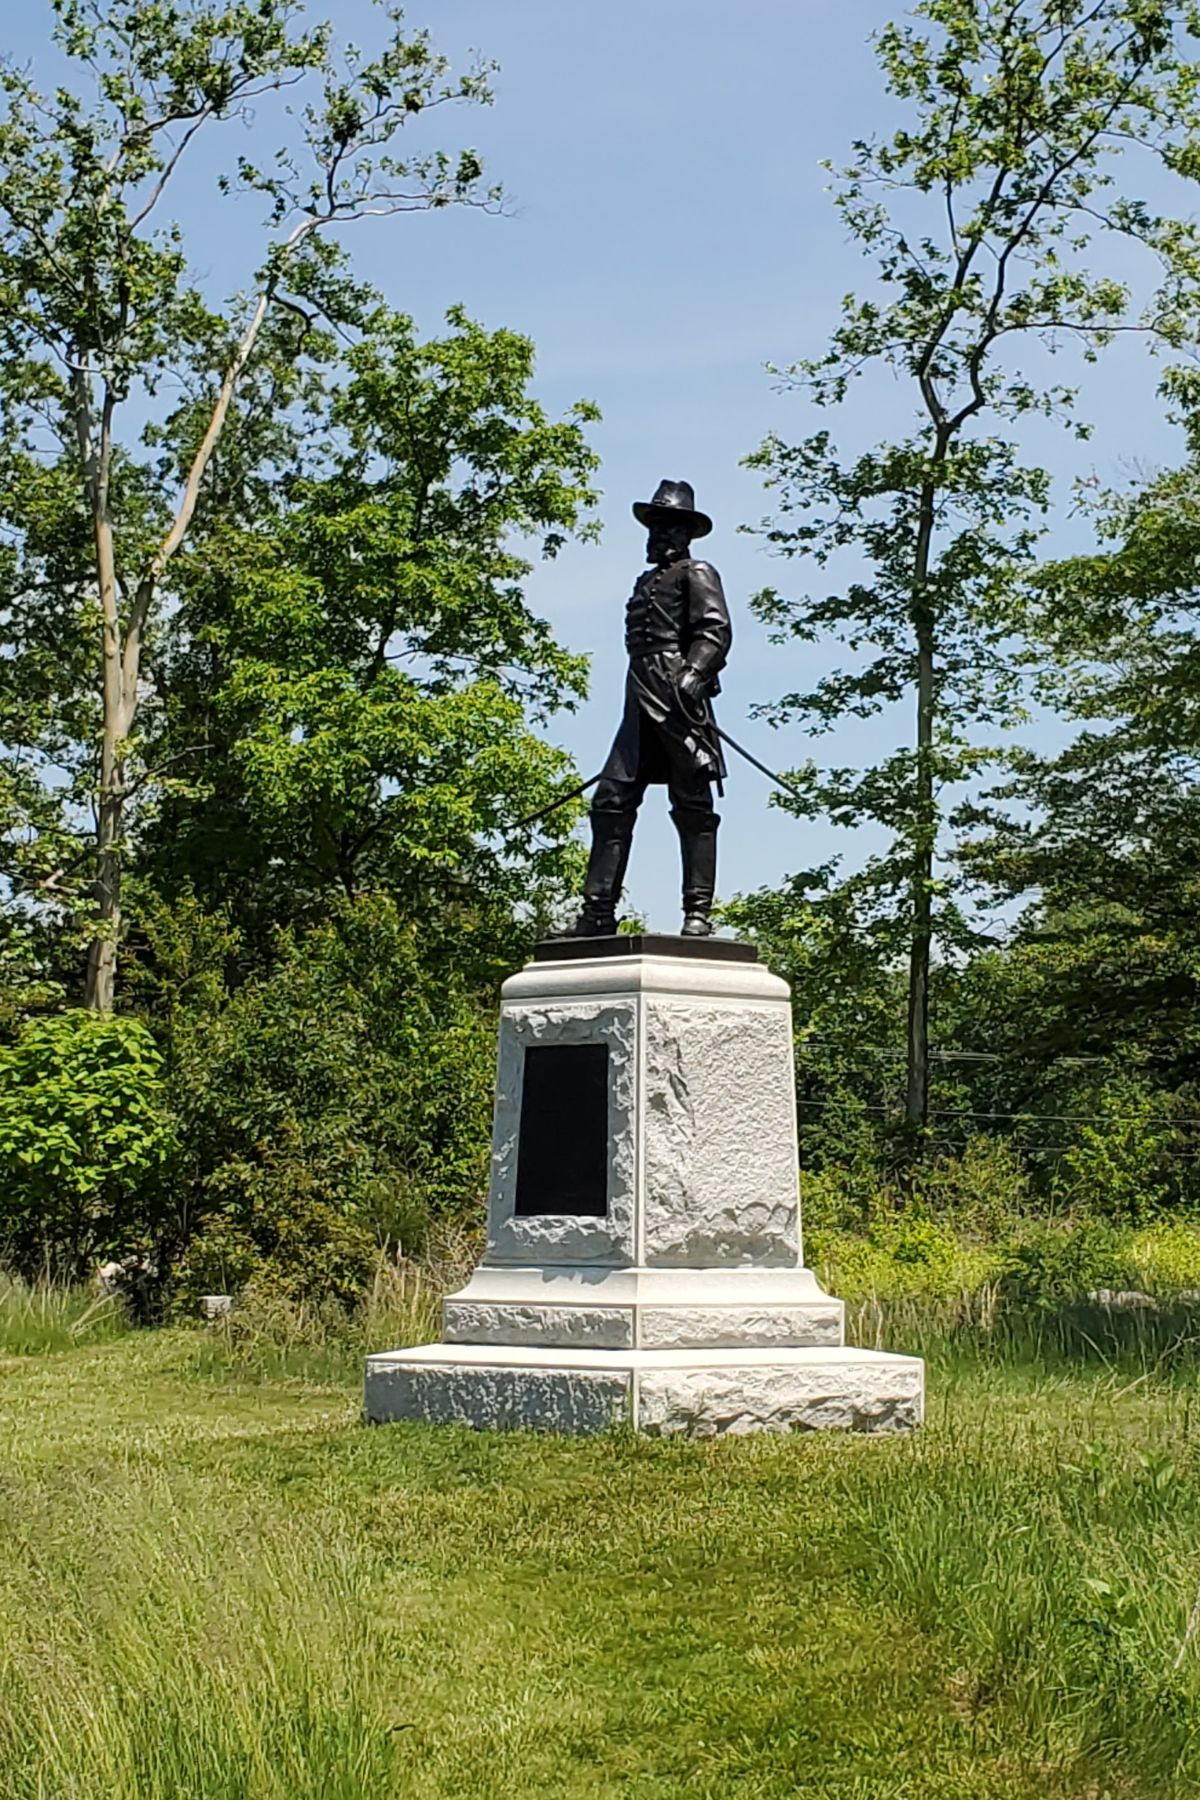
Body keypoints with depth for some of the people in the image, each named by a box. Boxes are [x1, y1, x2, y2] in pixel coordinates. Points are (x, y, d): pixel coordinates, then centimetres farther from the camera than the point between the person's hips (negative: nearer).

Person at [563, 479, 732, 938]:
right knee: (611, 799, 0)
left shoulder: (696, 574, 4)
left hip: (677, 704, -8)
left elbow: (716, 632, -10)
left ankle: (698, 912, -6)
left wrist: (692, 675, -25)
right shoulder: (645, 583, 29)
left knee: (692, 805, -6)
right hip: (641, 705, 8)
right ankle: (599, 909, 0)